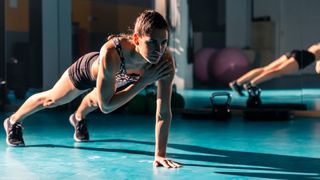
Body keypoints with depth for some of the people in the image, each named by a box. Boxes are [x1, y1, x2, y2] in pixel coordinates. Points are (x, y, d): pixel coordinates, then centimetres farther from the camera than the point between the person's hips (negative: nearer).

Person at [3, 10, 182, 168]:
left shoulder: (165, 60, -41)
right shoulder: (111, 54, -50)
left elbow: (164, 112, -36)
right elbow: (106, 106, -44)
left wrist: (160, 154, -40)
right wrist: (144, 81, -49)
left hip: (116, 76, 3)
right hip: (89, 68, -3)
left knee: (94, 101, 36)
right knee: (51, 99, 24)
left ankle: (78, 118, 72)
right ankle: (14, 121, 55)